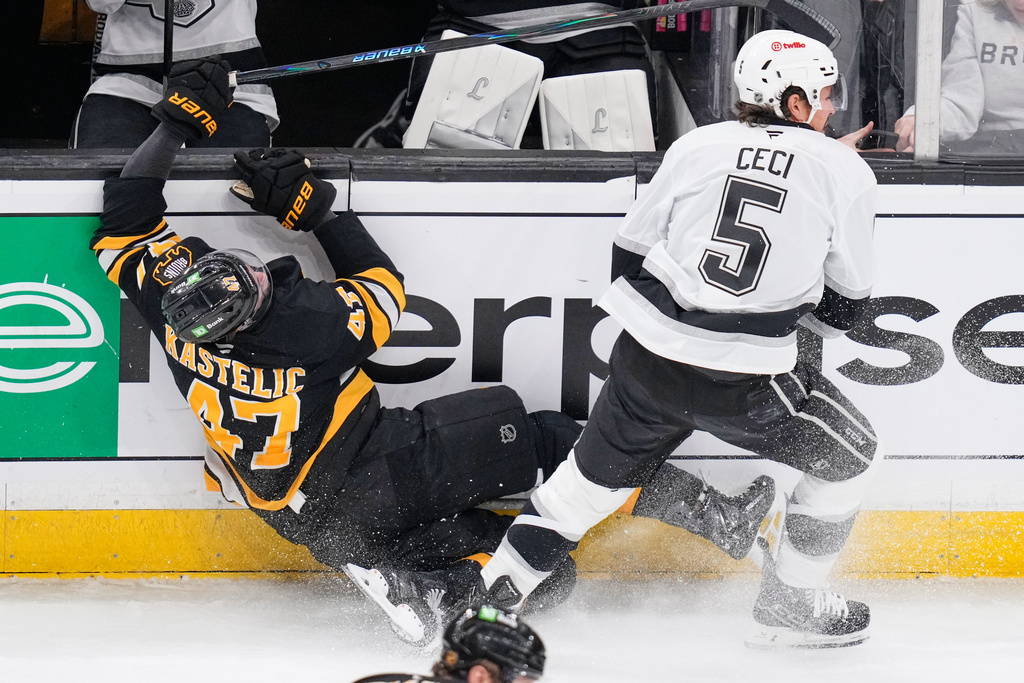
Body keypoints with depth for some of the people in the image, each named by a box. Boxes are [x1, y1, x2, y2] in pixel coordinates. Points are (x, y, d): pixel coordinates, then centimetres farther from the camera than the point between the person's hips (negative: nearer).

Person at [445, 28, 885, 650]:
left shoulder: (696, 147, 7)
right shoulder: (846, 172, -1)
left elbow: (630, 252, 12)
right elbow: (844, 306, 6)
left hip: (649, 362, 4)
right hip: (745, 383, -4)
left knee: (597, 474, 25)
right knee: (853, 458, 19)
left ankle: (490, 599, 25)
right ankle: (790, 609, 24)